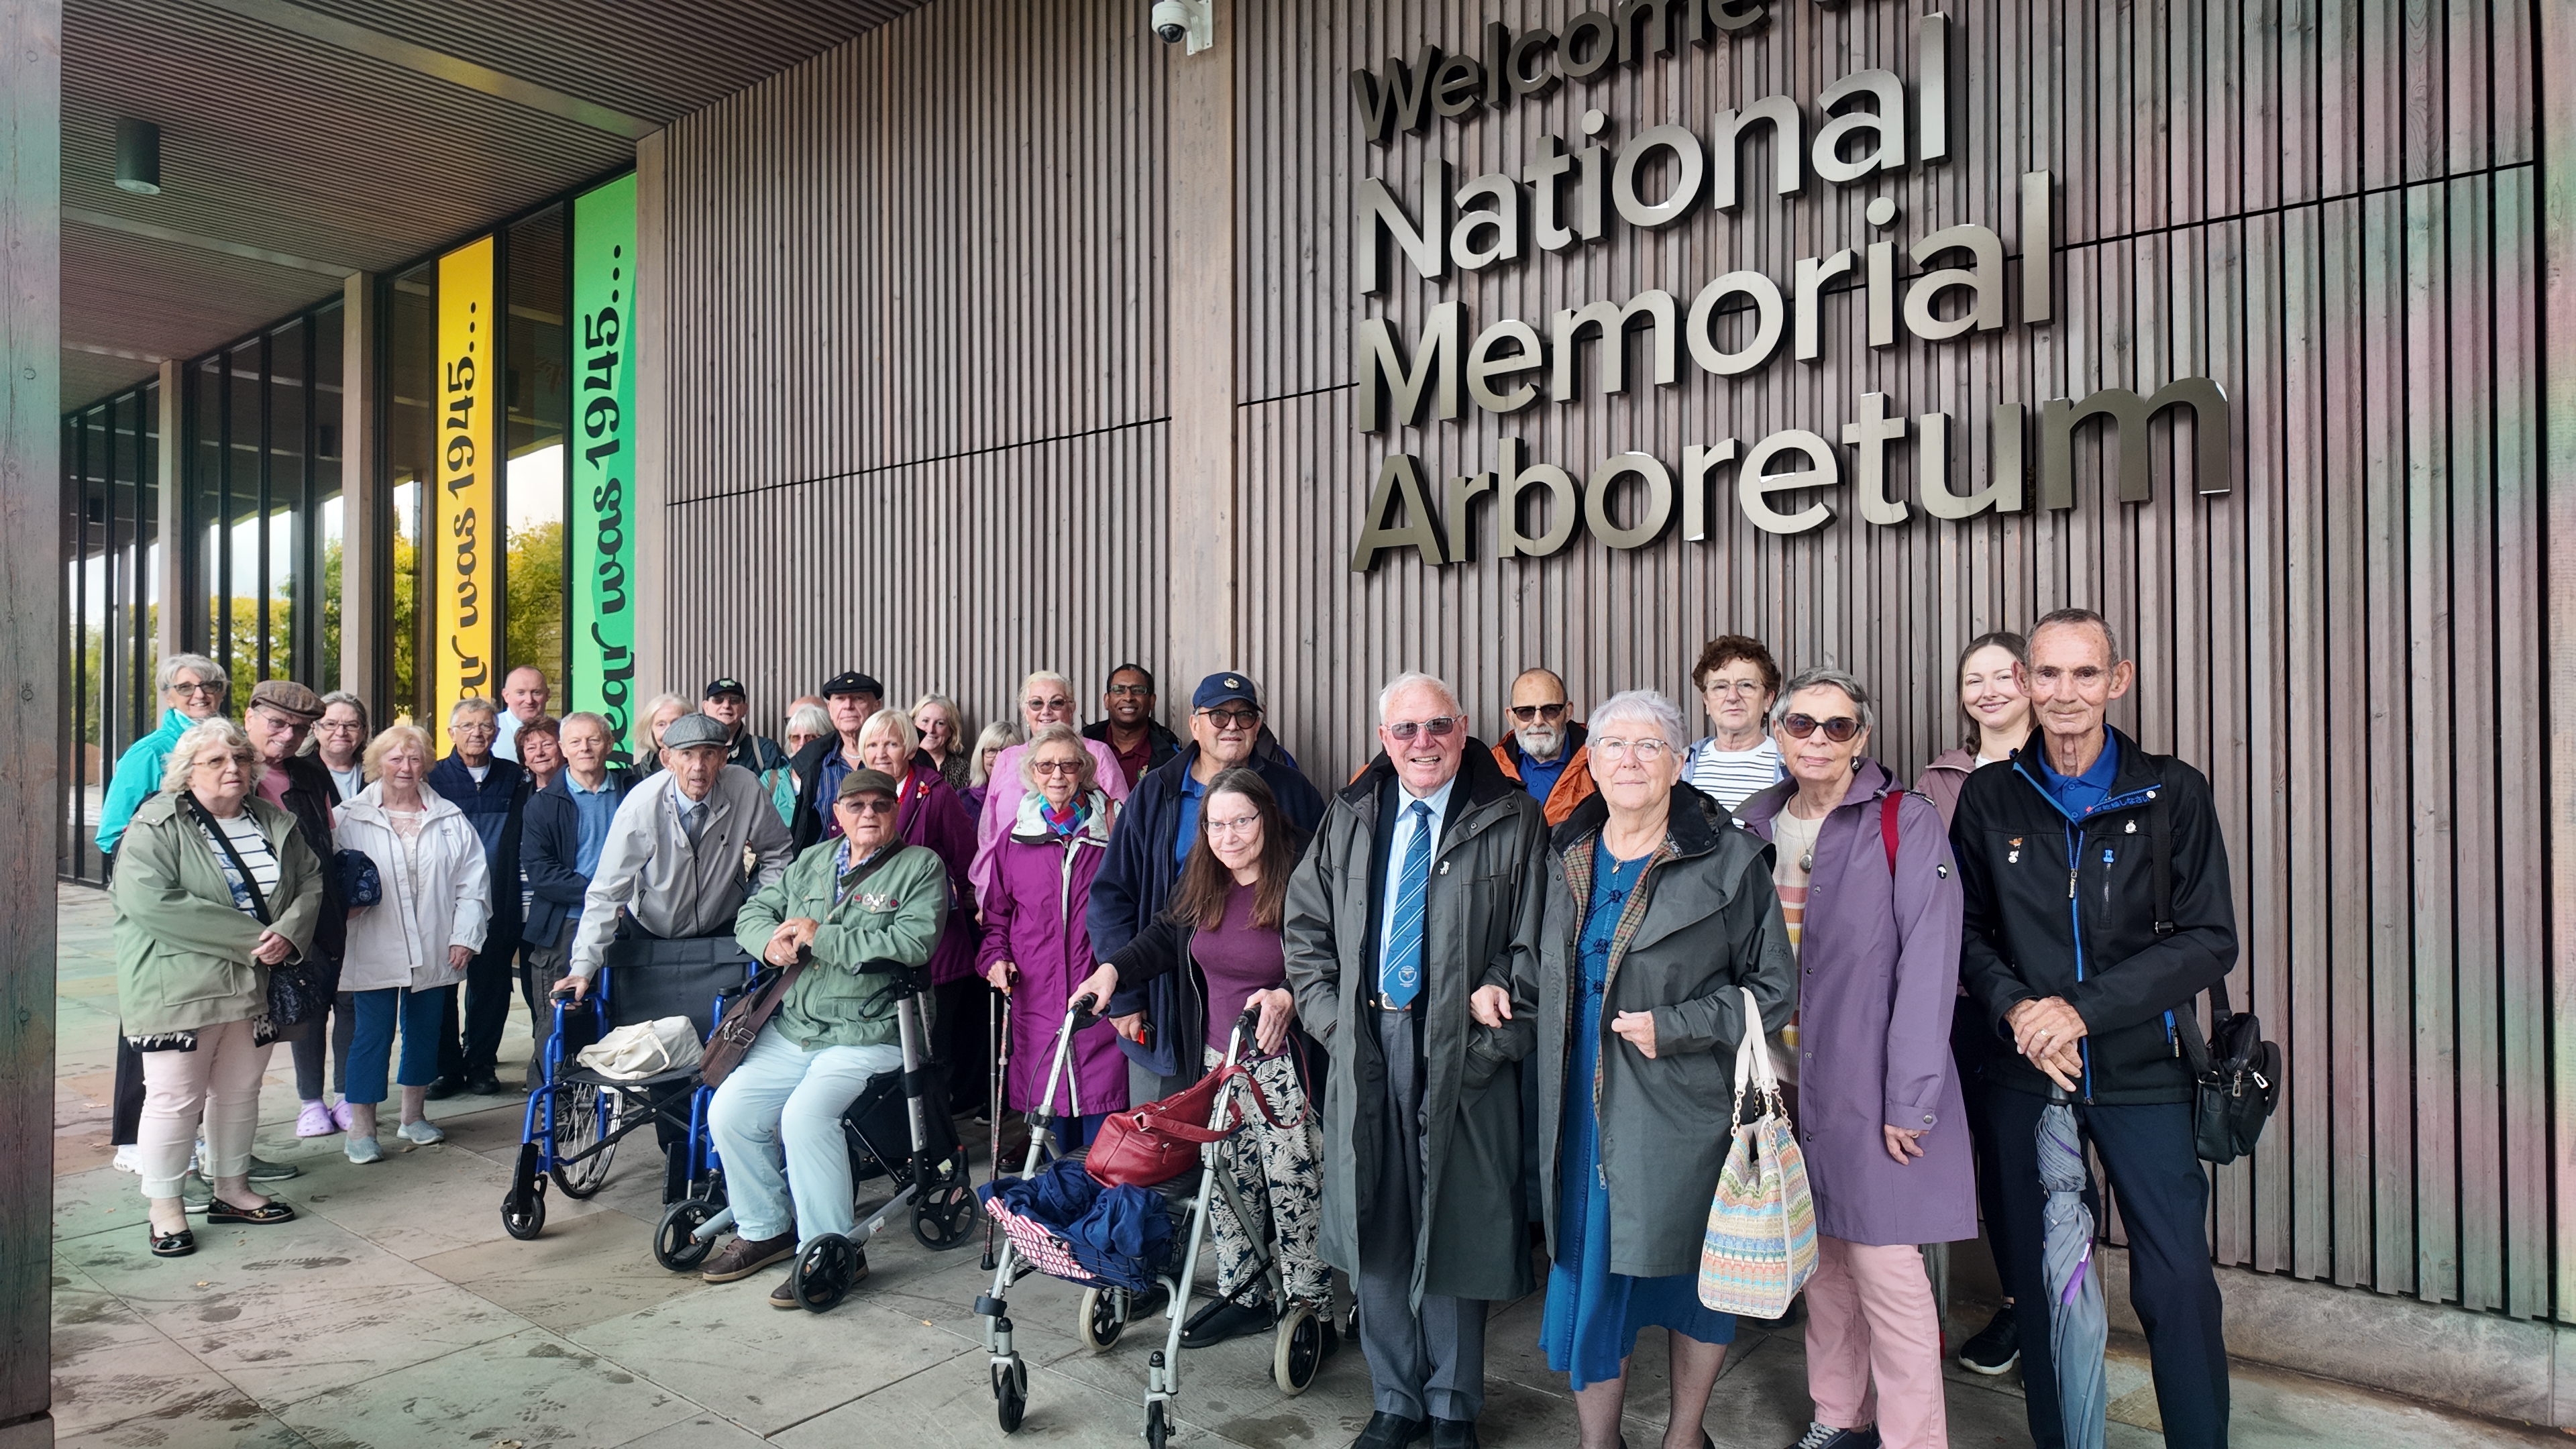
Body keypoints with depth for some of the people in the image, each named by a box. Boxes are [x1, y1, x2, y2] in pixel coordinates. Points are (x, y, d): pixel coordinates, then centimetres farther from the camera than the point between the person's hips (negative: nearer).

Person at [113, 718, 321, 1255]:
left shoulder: (276, 824, 10)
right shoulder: (156, 827, -9)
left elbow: (312, 882, 10)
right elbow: (152, 903, -21)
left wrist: (288, 931, -12)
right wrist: (249, 938, -21)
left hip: (255, 987, 6)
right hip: (178, 989, -5)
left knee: (240, 1093, 15)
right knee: (176, 1098, -1)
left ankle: (232, 1190, 30)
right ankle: (165, 1208, 14)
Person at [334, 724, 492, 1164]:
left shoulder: (449, 819, 5)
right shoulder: (350, 819, 0)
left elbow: (473, 880, 5)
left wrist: (465, 936, -1)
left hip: (434, 953, 3)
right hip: (374, 951, -3)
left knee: (425, 1032, 13)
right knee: (373, 1034, -1)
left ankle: (415, 1115, 28)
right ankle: (361, 1129, 9)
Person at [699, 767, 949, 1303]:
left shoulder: (921, 866, -3)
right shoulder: (811, 862, 16)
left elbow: (915, 941, -19)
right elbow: (754, 911, 20)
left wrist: (821, 936, -15)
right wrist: (771, 940, -6)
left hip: (869, 1035, -7)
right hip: (791, 1030, 7)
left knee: (805, 1116, -26)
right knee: (728, 1112, -3)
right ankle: (766, 1229, 17)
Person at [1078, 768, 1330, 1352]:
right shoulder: (1201, 882, 6)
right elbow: (1166, 937, 20)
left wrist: (1288, 997, -33)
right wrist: (1114, 969, 7)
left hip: (1284, 1064, -6)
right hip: (1219, 1061, 7)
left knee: (1294, 1187, -1)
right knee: (1228, 1183, 14)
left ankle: (1311, 1309, 15)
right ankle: (1241, 1296, 30)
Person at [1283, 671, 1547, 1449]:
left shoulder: (1512, 821, -4)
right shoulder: (1349, 817, 7)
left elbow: (1533, 948, -5)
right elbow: (1305, 926, 12)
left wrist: (1490, 1043, -13)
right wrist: (1331, 1020, 1)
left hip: (1464, 1056, -3)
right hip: (1365, 1048, 3)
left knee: (1455, 1231, 8)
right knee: (1377, 1233, 12)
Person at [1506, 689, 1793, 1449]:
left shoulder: (1728, 859, -7)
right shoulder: (1566, 856, 7)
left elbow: (1773, 988, -4)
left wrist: (1675, 1027, -14)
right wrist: (1508, 990, 4)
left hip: (1683, 1108, -3)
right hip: (1583, 1108, 4)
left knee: (1693, 1279, 12)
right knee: (1588, 1274, 9)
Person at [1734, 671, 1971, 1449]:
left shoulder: (1907, 824, -8)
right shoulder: (1756, 827, 8)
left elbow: (1928, 964, -13)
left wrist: (1910, 1098, -16)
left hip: (1872, 1085, -5)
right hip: (1788, 1080, 5)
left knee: (1885, 1266, -2)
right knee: (1820, 1257, 15)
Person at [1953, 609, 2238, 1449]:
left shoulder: (2173, 794, -2)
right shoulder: (1990, 799, 2)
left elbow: (2209, 940, -6)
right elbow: (1967, 930, 7)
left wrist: (2082, 1006, -16)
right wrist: (2015, 1009, -11)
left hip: (2143, 1072, -1)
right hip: (2025, 1074, 2)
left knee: (2178, 1281, -2)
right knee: (2038, 1277, 10)